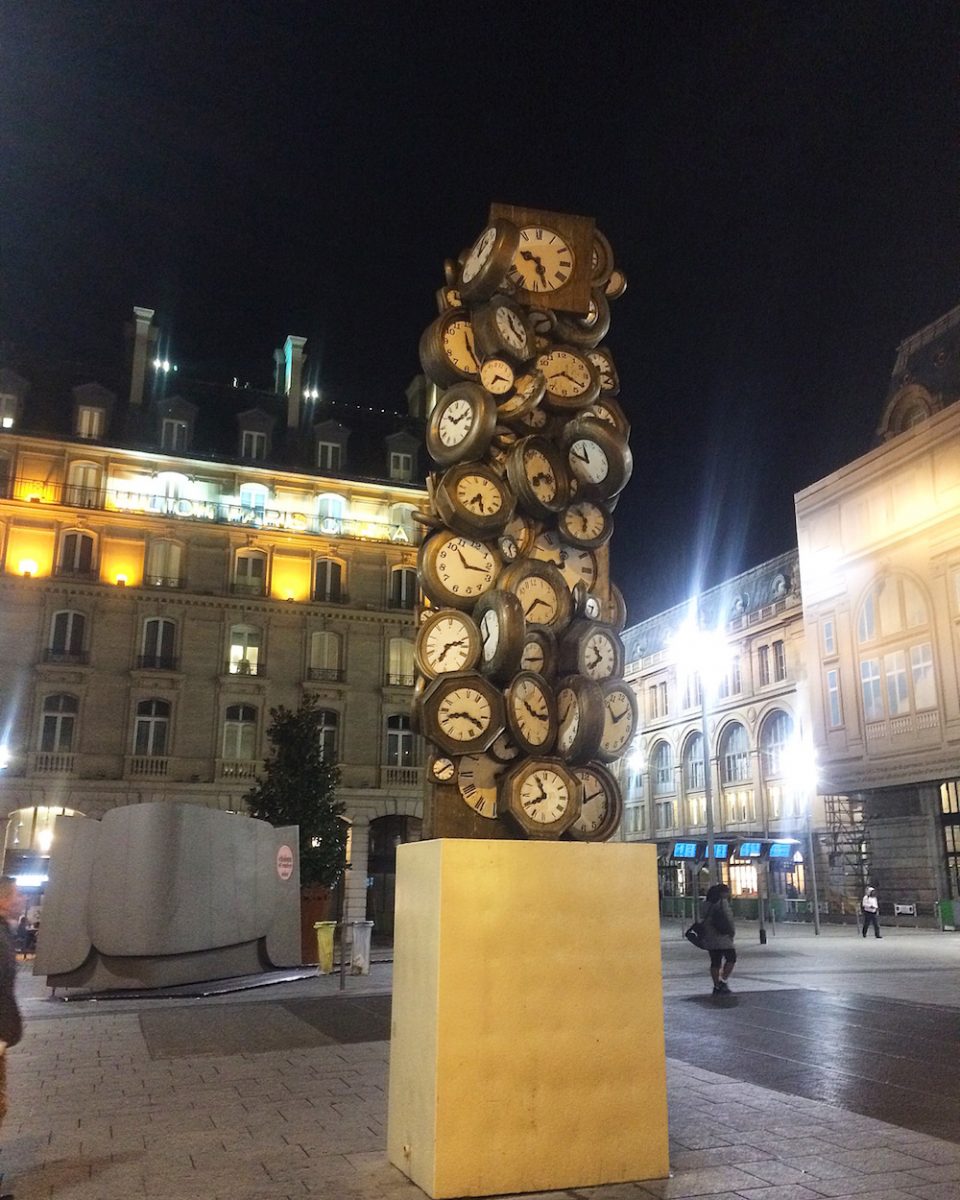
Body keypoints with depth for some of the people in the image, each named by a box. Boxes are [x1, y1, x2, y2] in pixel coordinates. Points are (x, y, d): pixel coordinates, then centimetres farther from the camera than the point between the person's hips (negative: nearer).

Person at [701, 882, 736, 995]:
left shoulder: (706, 904, 10)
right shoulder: (723, 902, -11)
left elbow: (705, 920, 12)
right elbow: (729, 919, -12)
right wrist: (732, 932, 1)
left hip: (710, 938, 7)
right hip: (722, 937, -7)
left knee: (715, 962, 10)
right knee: (731, 958, 6)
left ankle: (717, 986, 10)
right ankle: (723, 981, -4)